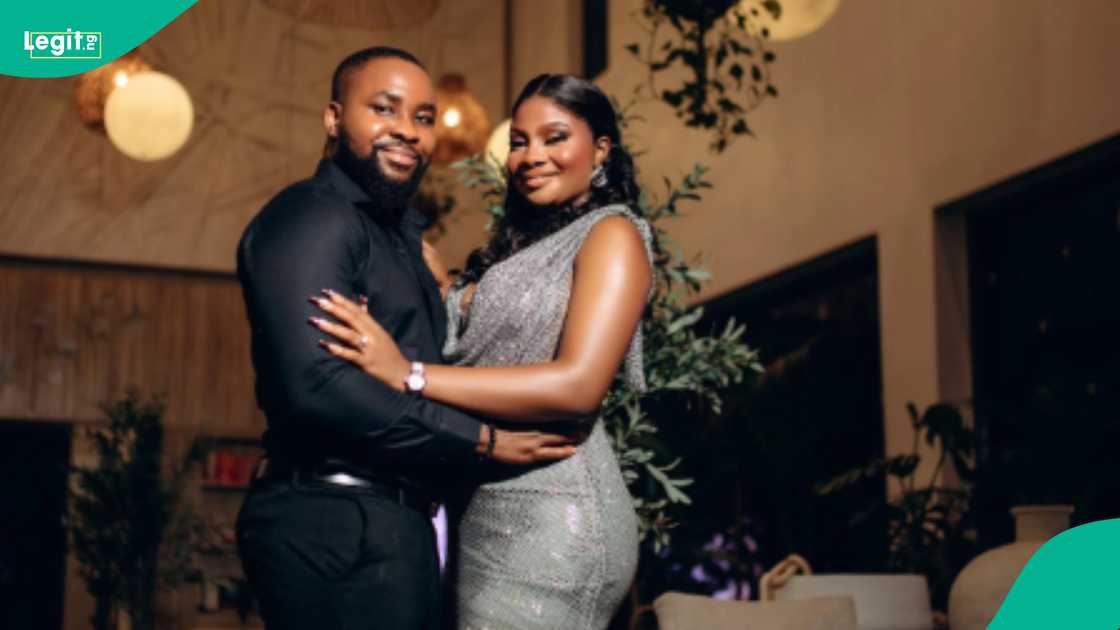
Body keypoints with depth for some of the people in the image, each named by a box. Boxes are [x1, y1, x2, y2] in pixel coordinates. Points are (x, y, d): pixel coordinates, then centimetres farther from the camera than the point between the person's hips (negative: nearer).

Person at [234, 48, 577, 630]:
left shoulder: (399, 233, 21)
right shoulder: (312, 217, -10)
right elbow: (318, 384, -24)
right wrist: (482, 439, -17)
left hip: (389, 521, 10)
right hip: (338, 524, -10)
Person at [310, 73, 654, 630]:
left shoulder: (611, 234, -5)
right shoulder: (520, 247, 20)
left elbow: (578, 385, -21)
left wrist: (407, 373, -23)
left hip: (550, 520, -8)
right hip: (484, 520, 8)